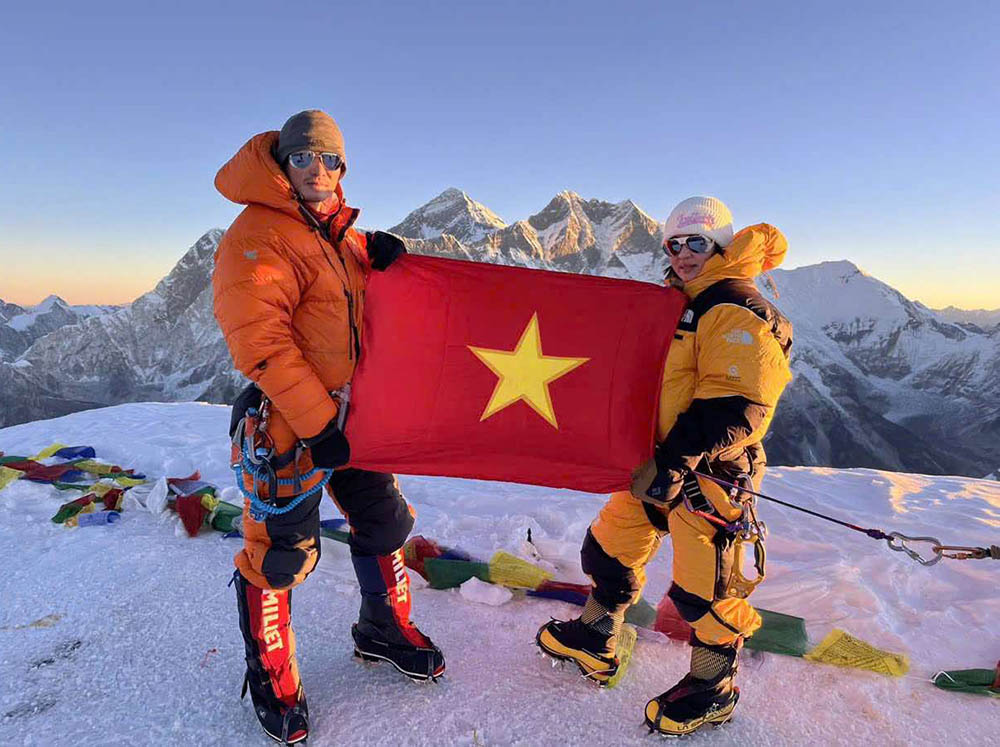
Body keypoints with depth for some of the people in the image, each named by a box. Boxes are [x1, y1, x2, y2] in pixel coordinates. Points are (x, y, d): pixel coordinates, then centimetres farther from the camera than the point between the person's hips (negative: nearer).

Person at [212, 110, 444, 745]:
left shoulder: (339, 231, 11)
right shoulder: (258, 234, -13)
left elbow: (362, 302, 27)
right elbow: (260, 342, -21)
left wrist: (376, 254, 4)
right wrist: (318, 422, -22)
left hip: (352, 415, 8)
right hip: (289, 425, -8)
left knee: (383, 522, 17)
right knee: (281, 551, 4)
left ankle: (385, 631, 41)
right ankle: (271, 678, 28)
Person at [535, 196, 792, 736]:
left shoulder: (736, 311, -15)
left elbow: (734, 405, -23)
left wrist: (676, 462, -26)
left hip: (706, 473, -9)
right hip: (657, 463, 9)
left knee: (702, 587, 2)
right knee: (609, 547, 16)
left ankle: (712, 691, 26)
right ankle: (594, 640, 37)